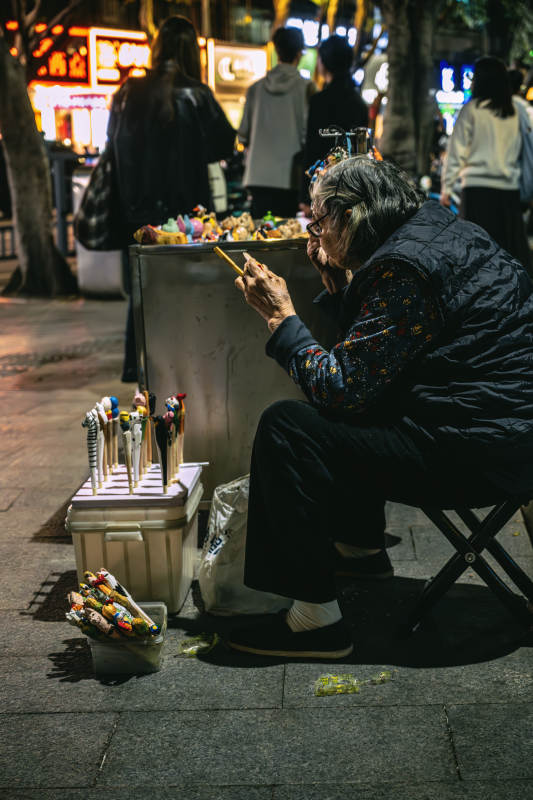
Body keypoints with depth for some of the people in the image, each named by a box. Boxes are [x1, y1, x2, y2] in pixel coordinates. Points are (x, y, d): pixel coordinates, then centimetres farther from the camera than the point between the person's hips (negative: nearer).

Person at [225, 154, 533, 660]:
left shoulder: (402, 267, -18)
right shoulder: (437, 228, 13)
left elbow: (342, 388, -19)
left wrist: (281, 316, -8)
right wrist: (337, 284, 12)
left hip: (484, 455, -11)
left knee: (286, 428, -14)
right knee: (344, 407, 27)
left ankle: (315, 617, -10)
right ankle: (360, 547, 37)